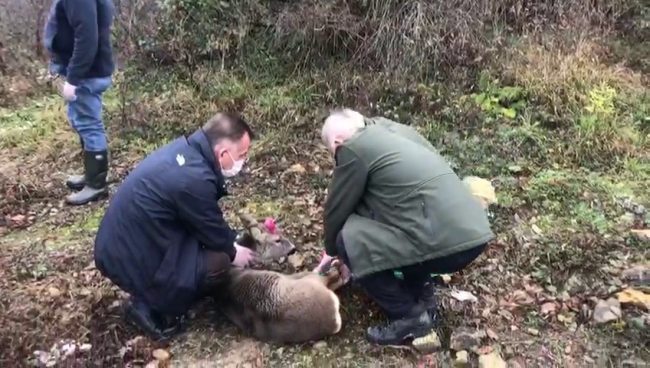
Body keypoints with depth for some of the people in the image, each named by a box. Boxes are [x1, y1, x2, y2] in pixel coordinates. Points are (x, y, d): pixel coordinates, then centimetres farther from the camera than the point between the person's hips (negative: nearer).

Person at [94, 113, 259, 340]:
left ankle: (150, 299, 16)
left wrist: (234, 239, 15)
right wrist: (233, 253, 7)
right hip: (128, 260, -10)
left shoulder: (185, 149, 0)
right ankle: (150, 308, 2)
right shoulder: (194, 178, -29)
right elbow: (212, 231, -12)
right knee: (218, 259, -16)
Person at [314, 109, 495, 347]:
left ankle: (410, 318, 6)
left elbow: (336, 210, 5)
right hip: (473, 232, 9)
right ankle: (423, 301, 23)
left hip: (448, 243, -9)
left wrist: (331, 250, 26)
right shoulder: (396, 131, 22)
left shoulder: (352, 148, -4)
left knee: (348, 239, -1)